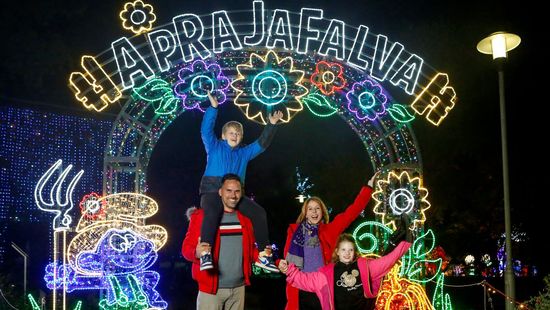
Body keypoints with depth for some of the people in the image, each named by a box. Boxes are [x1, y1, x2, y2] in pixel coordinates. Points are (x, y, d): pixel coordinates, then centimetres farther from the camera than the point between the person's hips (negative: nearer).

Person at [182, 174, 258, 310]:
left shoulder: (245, 219, 11)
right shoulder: (202, 216, -6)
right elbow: (187, 247, -6)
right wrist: (196, 253, -29)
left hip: (239, 287, 5)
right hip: (211, 288, -5)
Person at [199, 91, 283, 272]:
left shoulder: (244, 153, 21)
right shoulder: (214, 147, 11)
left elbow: (262, 144, 17)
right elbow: (206, 130, -2)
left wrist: (271, 125, 6)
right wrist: (213, 108, -11)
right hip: (212, 191, -4)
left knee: (259, 212, -15)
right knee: (212, 213, -37)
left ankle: (264, 255, -10)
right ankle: (205, 254, -40)